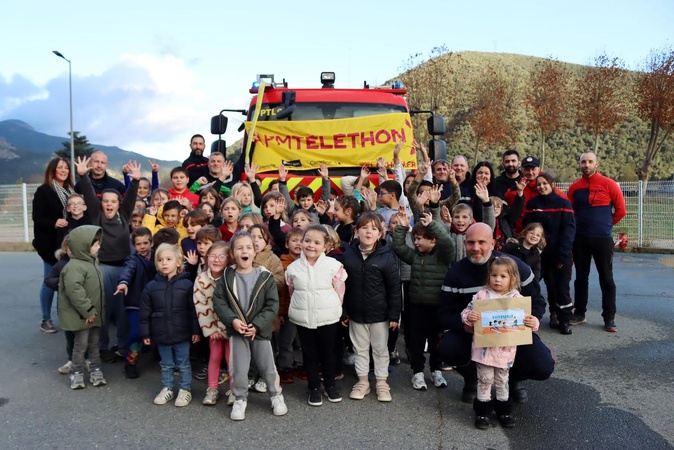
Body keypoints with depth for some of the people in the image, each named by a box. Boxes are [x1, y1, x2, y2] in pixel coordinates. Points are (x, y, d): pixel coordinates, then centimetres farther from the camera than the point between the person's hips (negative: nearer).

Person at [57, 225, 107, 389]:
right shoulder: (75, 266, -23)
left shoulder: (90, 262, 9)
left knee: (94, 344, 16)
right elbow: (74, 290, -32)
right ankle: (77, 374, 17)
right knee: (81, 345, 3)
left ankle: (95, 370, 26)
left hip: (94, 314, 9)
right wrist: (87, 311, -26)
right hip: (82, 316, -9)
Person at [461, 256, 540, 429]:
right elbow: (467, 312, -4)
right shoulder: (482, 295, -5)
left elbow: (527, 319, 0)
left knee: (502, 380, 16)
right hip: (484, 346, -1)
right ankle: (482, 411, 22)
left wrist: (533, 323, -22)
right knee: (485, 379, 8)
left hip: (505, 348, 1)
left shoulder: (517, 298, -3)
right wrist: (469, 317, -26)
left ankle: (504, 411, 32)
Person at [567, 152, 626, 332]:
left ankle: (609, 319, 9)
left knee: (606, 279, 2)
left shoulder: (609, 184, -5)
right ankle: (579, 314, 21)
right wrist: (580, 225, 11)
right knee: (581, 278, 11)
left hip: (603, 239, -2)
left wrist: (605, 224, 8)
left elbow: (620, 210, 1)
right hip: (580, 239, 3)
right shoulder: (575, 187, 3)